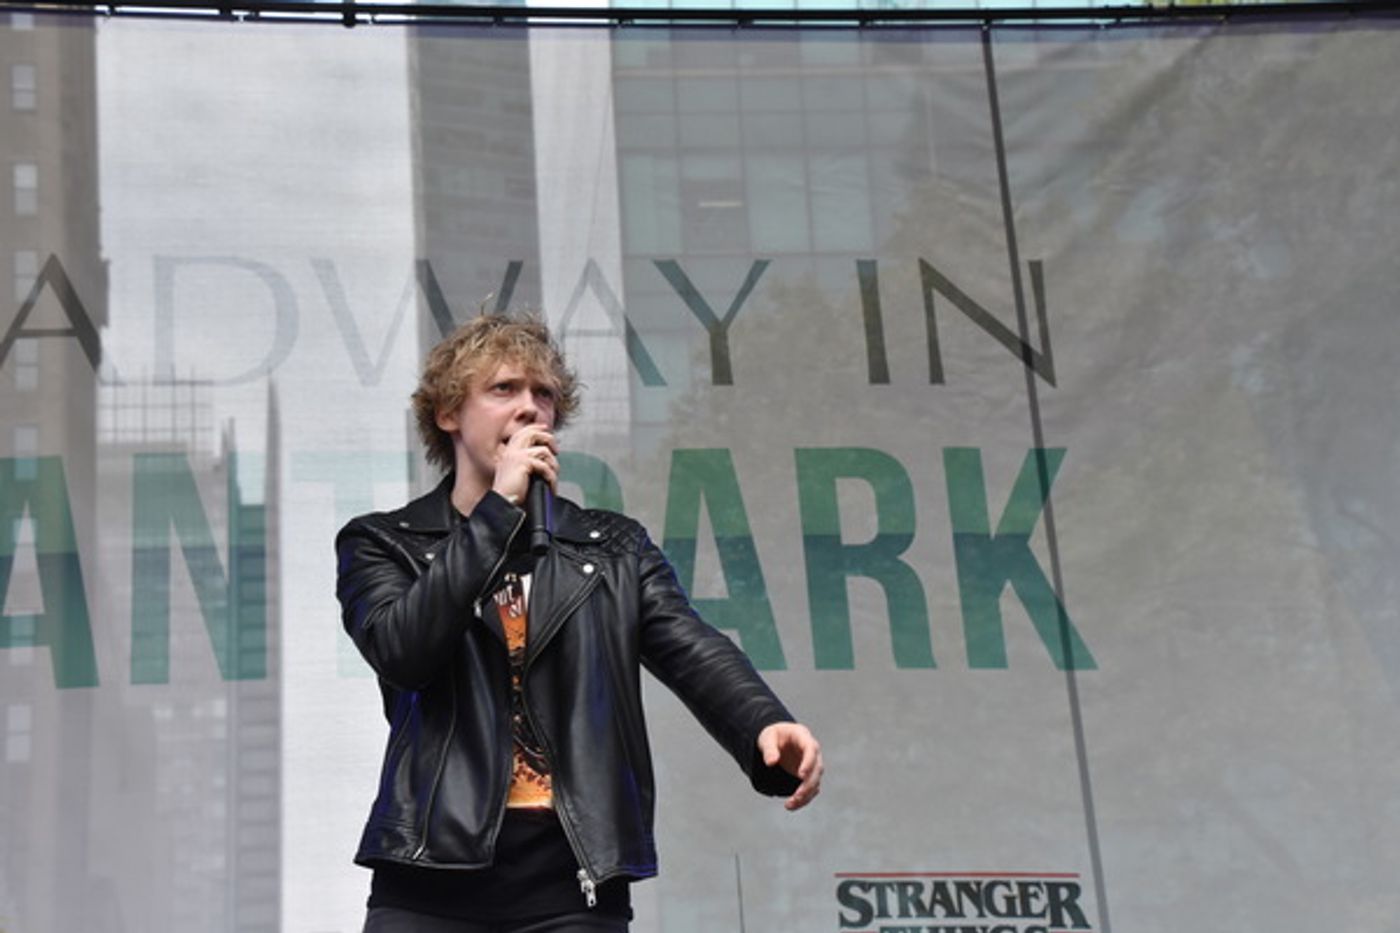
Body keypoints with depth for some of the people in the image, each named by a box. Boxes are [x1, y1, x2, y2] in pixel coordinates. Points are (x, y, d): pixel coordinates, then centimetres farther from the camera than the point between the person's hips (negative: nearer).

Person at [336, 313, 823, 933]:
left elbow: (695, 654, -2)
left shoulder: (615, 550, 14)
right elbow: (401, 652, -11)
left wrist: (765, 724, -23)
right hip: (433, 880, -1)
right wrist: (498, 509, -9)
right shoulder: (382, 545, 9)